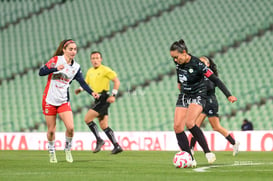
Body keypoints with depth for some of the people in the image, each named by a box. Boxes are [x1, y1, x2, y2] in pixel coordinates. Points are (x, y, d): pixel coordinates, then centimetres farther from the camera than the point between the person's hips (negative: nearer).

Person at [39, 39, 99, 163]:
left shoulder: (76, 67, 4)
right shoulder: (56, 60, -6)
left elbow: (82, 82, 1)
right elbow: (41, 72, -13)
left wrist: (92, 92, -16)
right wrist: (55, 68, -29)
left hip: (64, 101, 2)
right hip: (49, 100, -2)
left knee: (70, 127, -13)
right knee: (51, 130, 2)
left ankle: (68, 149, 11)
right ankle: (52, 152, 26)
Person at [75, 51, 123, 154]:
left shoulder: (105, 70, -7)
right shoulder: (90, 72, 15)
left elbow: (117, 81, -8)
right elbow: (86, 83, 24)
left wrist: (113, 95, -17)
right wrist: (80, 89, 3)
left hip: (104, 98, -8)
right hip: (98, 99, 8)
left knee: (87, 119, -14)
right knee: (103, 126, 5)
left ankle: (99, 140, -7)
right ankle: (116, 146, 6)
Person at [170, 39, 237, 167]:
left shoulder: (197, 64, -23)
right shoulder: (178, 62, -5)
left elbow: (215, 80, -22)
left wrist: (228, 95, -26)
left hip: (198, 96, -7)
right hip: (184, 96, 7)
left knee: (189, 123, -28)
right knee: (177, 127, -8)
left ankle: (207, 152, -17)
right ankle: (190, 159, -6)